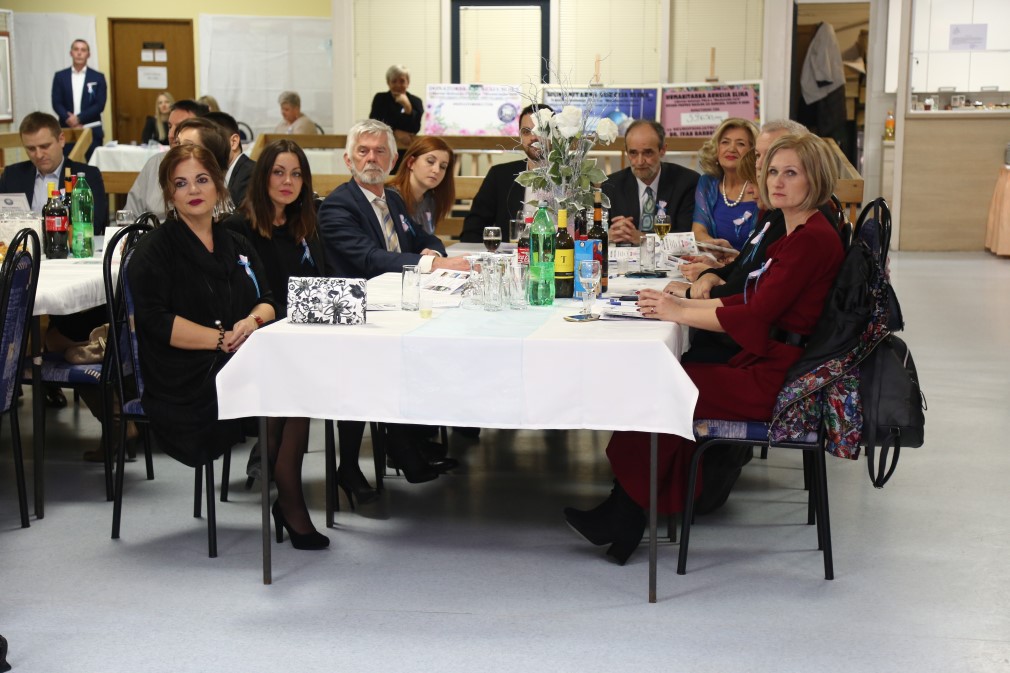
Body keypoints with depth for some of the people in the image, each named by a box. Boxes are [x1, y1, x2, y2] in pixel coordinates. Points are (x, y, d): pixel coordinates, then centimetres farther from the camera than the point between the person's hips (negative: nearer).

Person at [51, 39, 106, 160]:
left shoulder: (98, 77, 5)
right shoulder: (60, 76, 9)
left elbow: (100, 105, -3)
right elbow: (56, 104, 3)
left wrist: (79, 118, -13)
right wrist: (70, 120, -13)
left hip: (91, 131, -1)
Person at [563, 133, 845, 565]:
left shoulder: (813, 238, -17)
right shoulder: (798, 233, 14)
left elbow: (755, 315, -21)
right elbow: (750, 301, 13)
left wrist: (678, 312, -15)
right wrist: (680, 302, 5)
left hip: (777, 381, -9)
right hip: (769, 365, 9)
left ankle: (624, 520, 7)